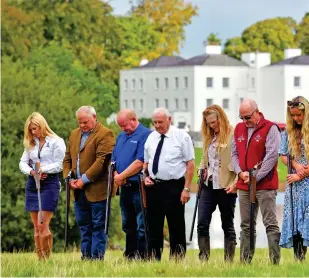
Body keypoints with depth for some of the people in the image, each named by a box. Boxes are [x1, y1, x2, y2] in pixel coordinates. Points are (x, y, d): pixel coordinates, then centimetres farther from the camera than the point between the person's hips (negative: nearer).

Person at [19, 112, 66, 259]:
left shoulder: (56, 142, -2)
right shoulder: (31, 143, 16)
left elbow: (59, 165, -7)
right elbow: (23, 163, 10)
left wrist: (43, 169, -19)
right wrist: (31, 171, -10)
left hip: (49, 183, -6)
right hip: (32, 184, 6)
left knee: (42, 225, -13)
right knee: (36, 227, 3)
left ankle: (46, 258, -8)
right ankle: (39, 259, 4)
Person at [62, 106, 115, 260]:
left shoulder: (104, 135, -9)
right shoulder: (74, 134, 17)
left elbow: (102, 161, -17)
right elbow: (67, 159, 19)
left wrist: (84, 179, -17)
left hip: (96, 190, -8)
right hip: (79, 190, 8)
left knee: (98, 226, -3)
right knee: (84, 226, 11)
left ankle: (97, 258, -1)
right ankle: (85, 257, 16)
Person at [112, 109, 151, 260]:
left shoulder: (145, 135, -10)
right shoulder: (121, 136, 17)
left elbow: (140, 162, -17)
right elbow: (113, 159, 18)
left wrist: (121, 176, -12)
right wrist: (115, 175, -2)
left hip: (138, 187, -8)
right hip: (124, 187, 8)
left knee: (142, 227, -6)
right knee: (128, 226, 14)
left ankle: (143, 257, -4)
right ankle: (129, 257, 20)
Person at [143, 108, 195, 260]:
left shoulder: (181, 136, -4)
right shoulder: (151, 138, 11)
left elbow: (190, 163, -6)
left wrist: (186, 189, -12)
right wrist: (146, 176, 2)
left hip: (174, 187, -5)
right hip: (154, 186, 5)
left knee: (176, 227, -1)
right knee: (154, 227, 7)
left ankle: (177, 262, 3)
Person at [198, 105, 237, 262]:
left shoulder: (233, 135, -11)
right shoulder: (209, 137, 13)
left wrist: (236, 183, -20)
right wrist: (201, 170, 6)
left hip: (226, 187, -6)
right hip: (208, 185, 7)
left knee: (228, 226, 5)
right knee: (202, 224, -2)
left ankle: (229, 261, 10)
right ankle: (203, 259, -1)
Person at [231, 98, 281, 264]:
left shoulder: (270, 129, -6)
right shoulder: (239, 129, 13)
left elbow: (272, 155, -13)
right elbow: (234, 154, 14)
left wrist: (256, 177, -15)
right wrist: (240, 172, -4)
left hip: (265, 185, -6)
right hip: (243, 185, 6)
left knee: (271, 224, -6)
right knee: (246, 226, 10)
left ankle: (275, 261, -7)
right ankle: (245, 261, 14)